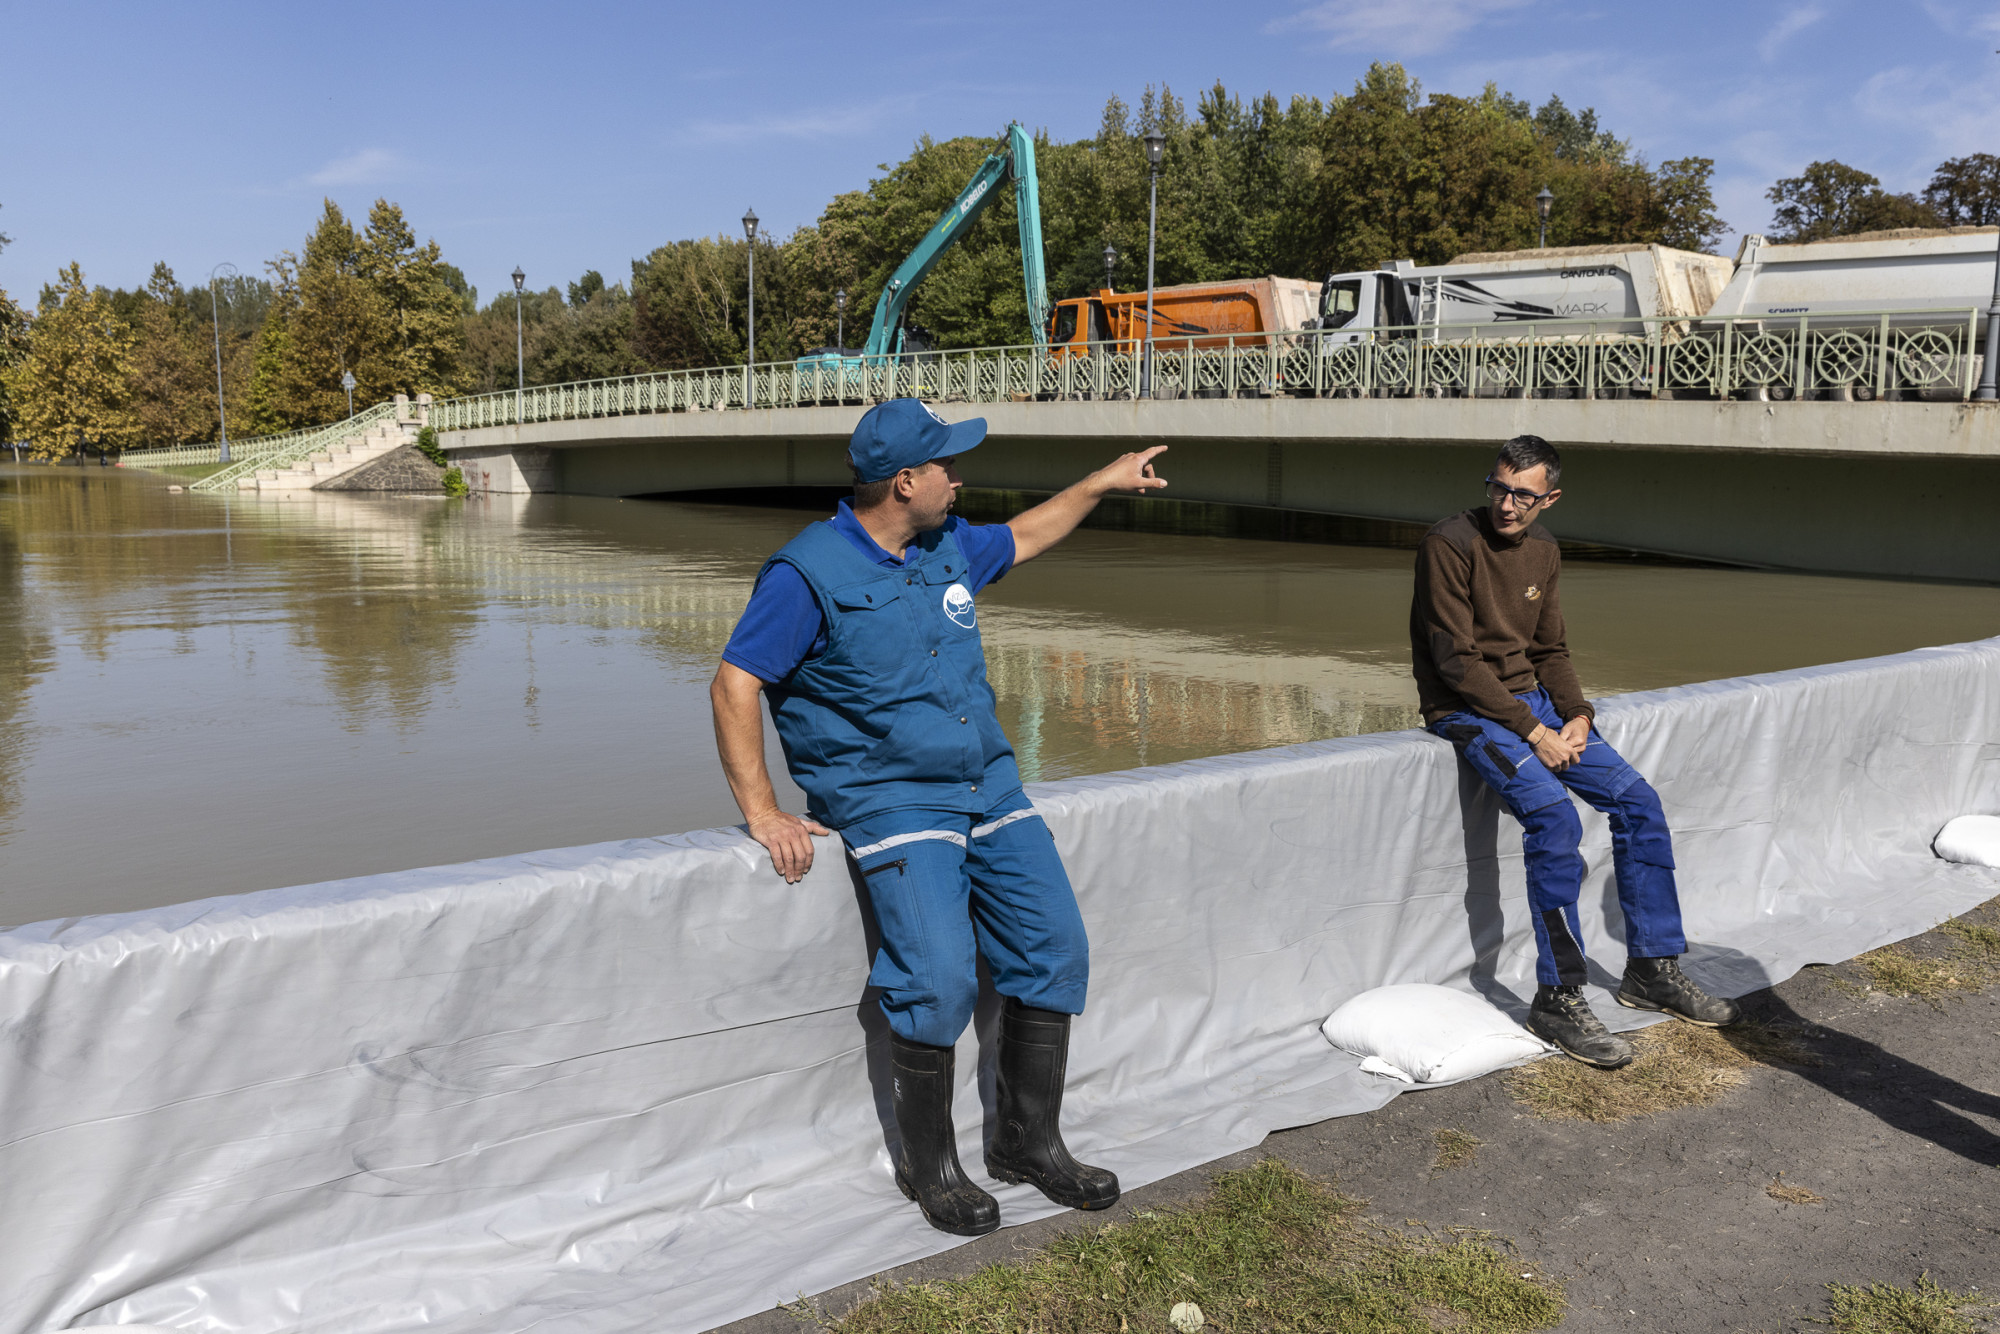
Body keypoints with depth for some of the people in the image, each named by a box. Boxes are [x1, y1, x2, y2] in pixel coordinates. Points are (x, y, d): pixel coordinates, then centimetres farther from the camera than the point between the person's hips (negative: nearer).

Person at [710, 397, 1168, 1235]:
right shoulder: (810, 573, -11)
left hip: (989, 787, 7)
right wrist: (762, 813, -17)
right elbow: (734, 687, -11)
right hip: (889, 800, -7)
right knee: (941, 977, -21)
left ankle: (1029, 1141, 16)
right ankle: (927, 1165, 3)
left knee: (1056, 948, 0)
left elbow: (1018, 539, 32)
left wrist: (1102, 483, 36)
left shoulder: (950, 546, 10)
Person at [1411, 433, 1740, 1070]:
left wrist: (1576, 716, -4)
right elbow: (1457, 661, -18)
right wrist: (1532, 732, -19)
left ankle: (1651, 968, 12)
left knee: (1638, 800, -2)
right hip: (1468, 709, -8)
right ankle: (1557, 999, -18)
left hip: (1533, 701, 8)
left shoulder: (1543, 552, 9)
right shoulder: (1450, 545, -14)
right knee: (1554, 815, -28)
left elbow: (1550, 650, 15)